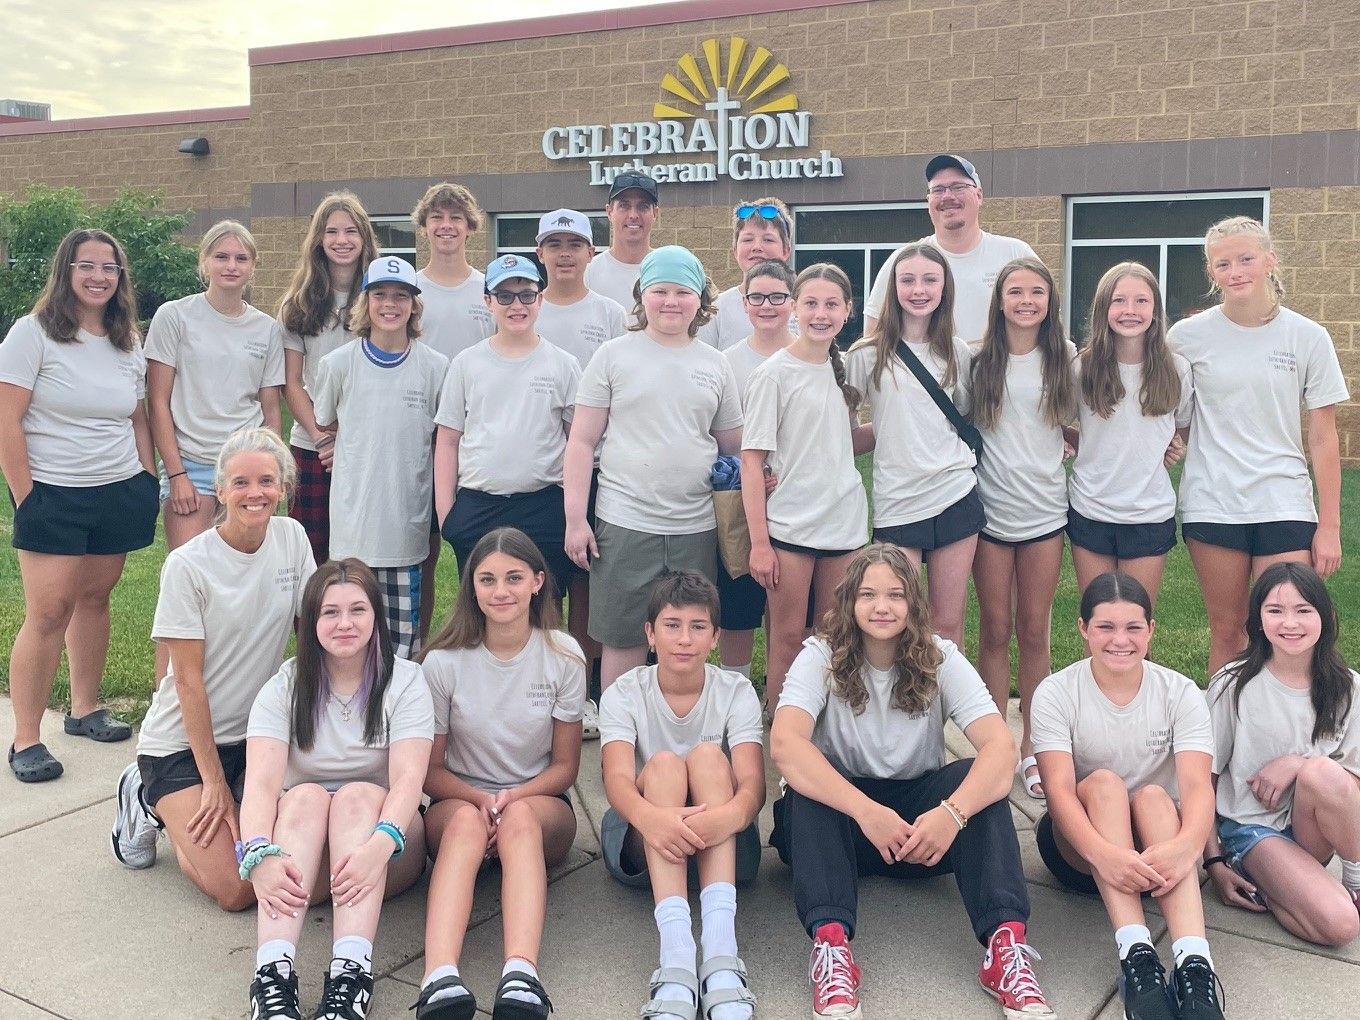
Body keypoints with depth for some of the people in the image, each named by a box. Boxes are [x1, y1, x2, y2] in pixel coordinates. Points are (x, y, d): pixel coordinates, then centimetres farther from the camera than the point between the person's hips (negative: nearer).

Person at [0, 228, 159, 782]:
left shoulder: (128, 343, 9)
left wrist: (148, 482, 8)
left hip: (119, 494, 5)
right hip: (53, 496, -5)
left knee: (93, 598, 12)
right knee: (48, 612, -6)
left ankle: (85, 709, 29)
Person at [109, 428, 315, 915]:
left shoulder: (292, 537, -4)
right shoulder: (187, 565, -17)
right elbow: (188, 680, -15)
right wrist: (215, 783, -14)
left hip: (258, 732, 5)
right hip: (181, 741, -5)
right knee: (237, 889, -15)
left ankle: (193, 810, 18)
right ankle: (151, 802, 12)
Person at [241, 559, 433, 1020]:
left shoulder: (405, 681, -6)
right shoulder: (285, 687, -3)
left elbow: (408, 779, -21)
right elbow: (261, 783, -18)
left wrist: (379, 845, -41)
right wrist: (260, 855, -39)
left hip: (384, 841, -1)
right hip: (300, 859, 1)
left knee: (359, 795, -30)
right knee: (306, 796, -30)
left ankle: (350, 974, -47)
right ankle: (273, 974, -46)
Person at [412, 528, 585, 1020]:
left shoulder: (564, 656, -4)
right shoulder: (443, 661, -5)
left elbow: (565, 765, 1)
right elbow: (429, 769, -1)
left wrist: (512, 798, -19)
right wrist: (481, 800, -21)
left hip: (539, 802, 0)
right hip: (458, 801, 0)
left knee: (520, 820, -36)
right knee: (466, 822, -37)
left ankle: (521, 977, -57)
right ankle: (440, 980, -57)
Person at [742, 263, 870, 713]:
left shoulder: (843, 369, 10)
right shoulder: (774, 373, -7)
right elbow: (752, 459, -10)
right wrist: (759, 541, -15)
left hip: (845, 523, 5)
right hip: (790, 525, -5)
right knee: (788, 638, 2)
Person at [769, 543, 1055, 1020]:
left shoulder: (941, 659, -7)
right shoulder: (821, 656, -12)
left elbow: (1000, 747, -22)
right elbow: (784, 743, -30)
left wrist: (952, 813, -41)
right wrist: (867, 811, -42)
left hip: (922, 828, 1)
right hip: (841, 811, -1)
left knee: (982, 781, -26)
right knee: (806, 781, -32)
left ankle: (1006, 945, -34)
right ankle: (830, 943, -40)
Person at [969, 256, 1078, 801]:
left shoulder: (1065, 356, 4)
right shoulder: (979, 358, 0)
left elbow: (1075, 419, 14)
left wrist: (1063, 445, -2)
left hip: (1045, 509, 1)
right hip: (990, 509, -1)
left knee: (1034, 633, 6)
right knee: (994, 631, 6)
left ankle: (1031, 748, 17)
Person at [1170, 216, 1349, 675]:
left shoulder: (1308, 337, 0)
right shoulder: (1189, 336, -1)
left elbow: (1323, 438, 1)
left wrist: (1330, 525, 0)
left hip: (1285, 508, 0)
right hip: (1212, 506, 0)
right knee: (1226, 630, 8)